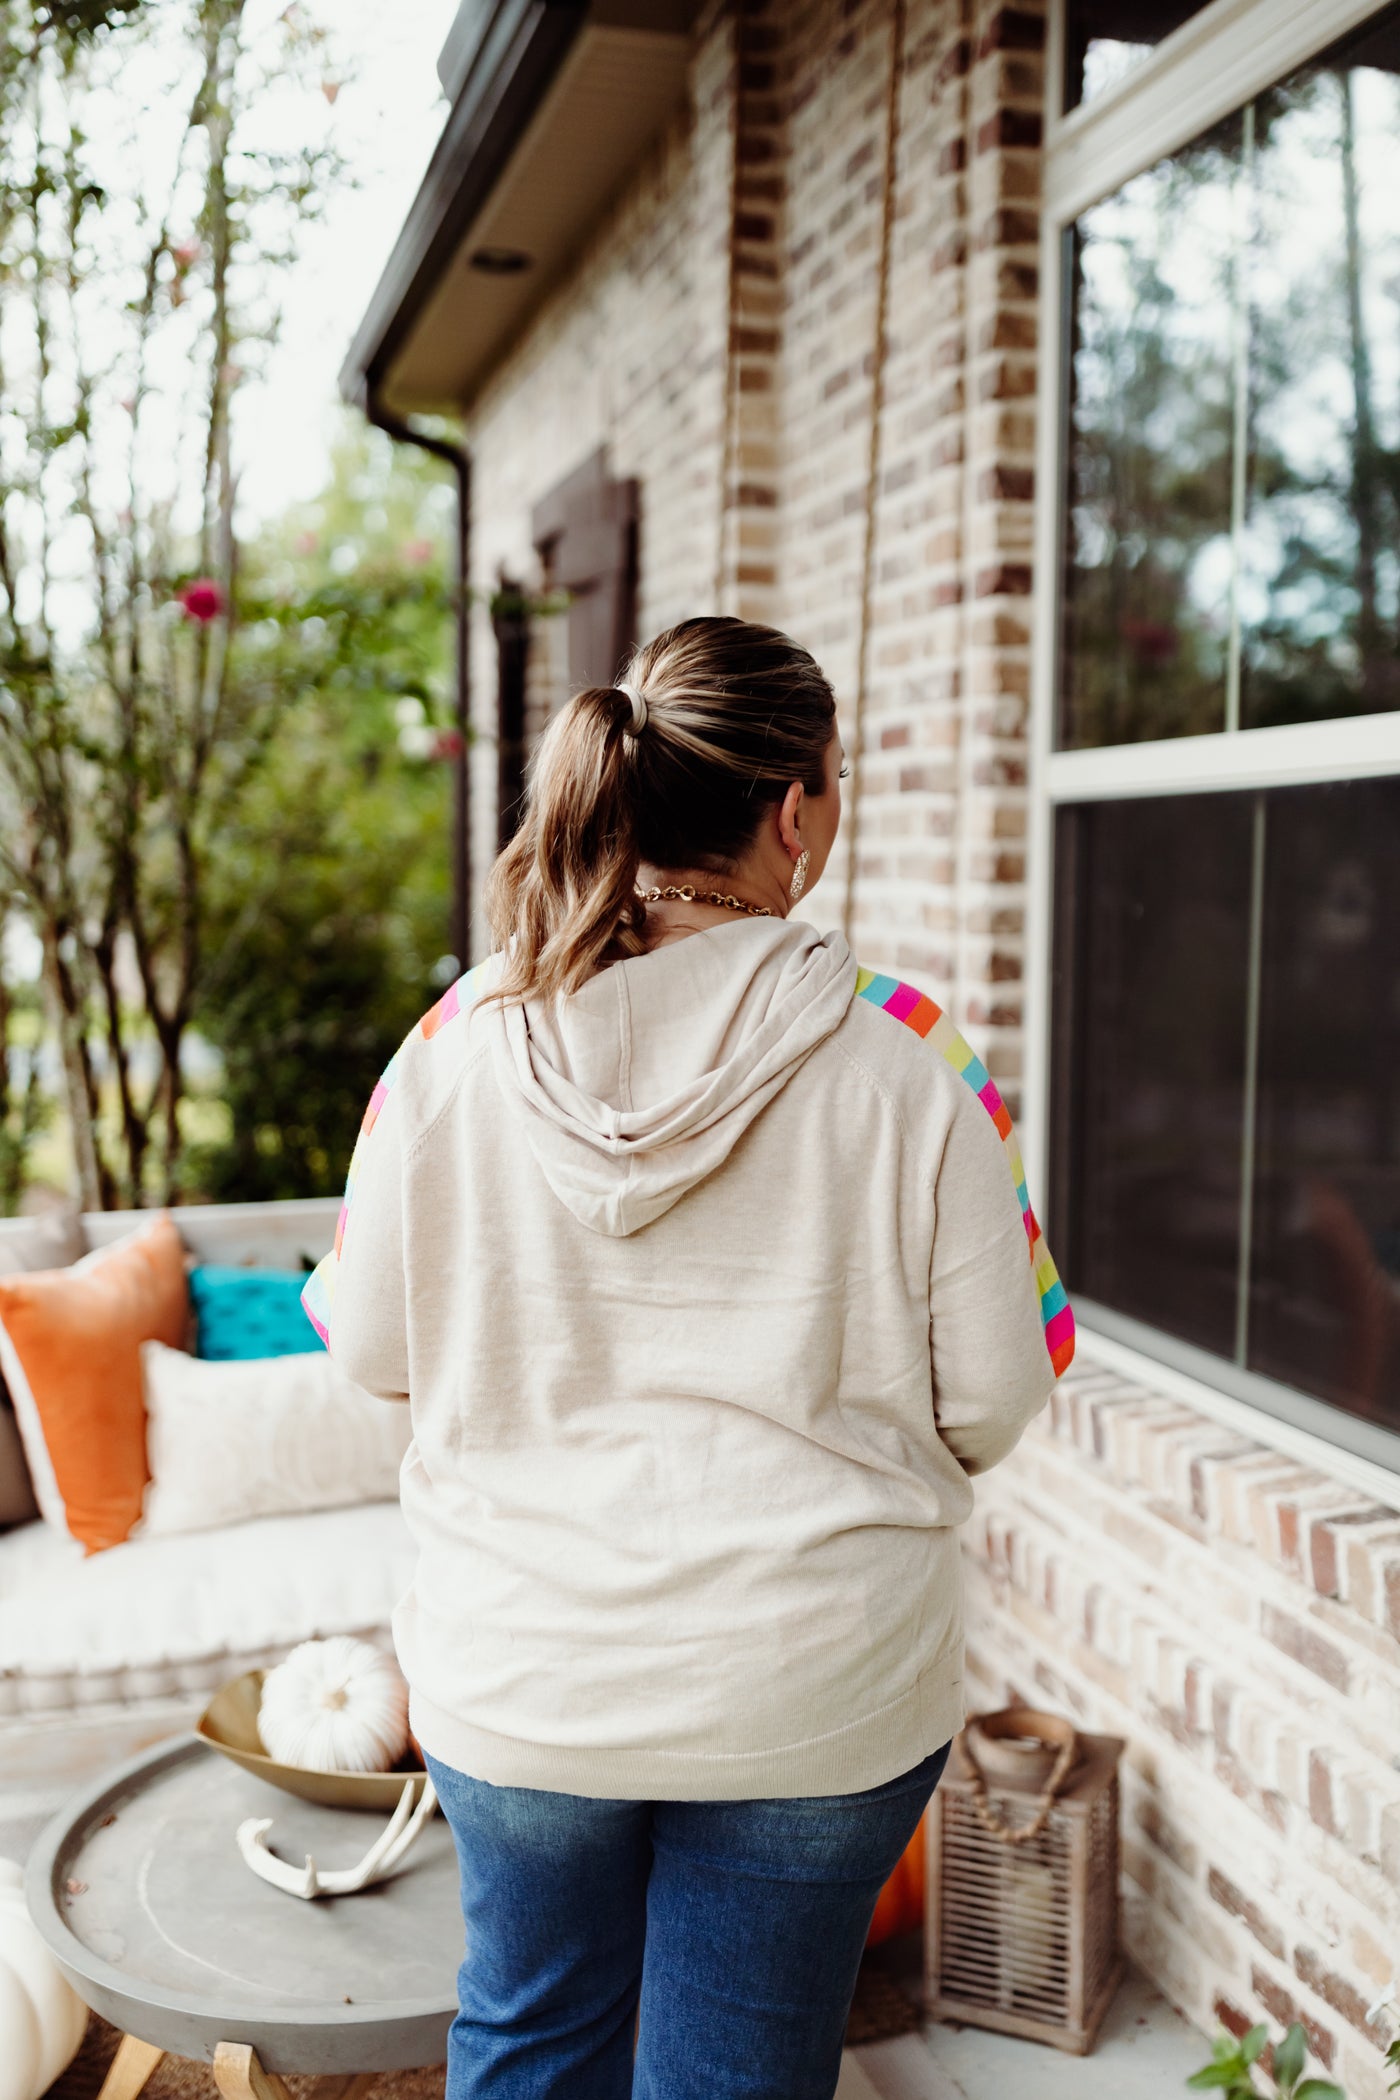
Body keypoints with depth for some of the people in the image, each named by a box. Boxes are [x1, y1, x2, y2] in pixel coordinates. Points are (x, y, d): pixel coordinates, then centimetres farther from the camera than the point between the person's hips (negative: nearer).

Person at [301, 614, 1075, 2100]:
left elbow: (372, 1349, -1)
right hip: (812, 1690, -1)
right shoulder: (903, 1061, -17)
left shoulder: (459, 1048, -12)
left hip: (519, 1681, 2)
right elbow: (992, 1400, -11)